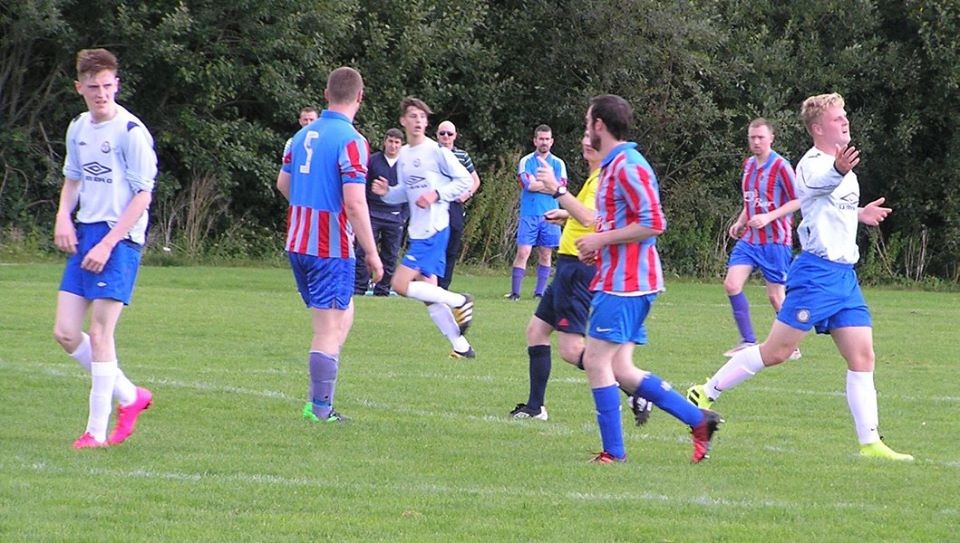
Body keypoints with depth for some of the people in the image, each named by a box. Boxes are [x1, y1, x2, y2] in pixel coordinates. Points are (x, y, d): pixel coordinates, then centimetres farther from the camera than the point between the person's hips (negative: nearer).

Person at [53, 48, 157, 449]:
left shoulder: (131, 132, -12)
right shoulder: (79, 129, 11)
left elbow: (143, 196, -12)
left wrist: (107, 244, -17)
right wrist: (63, 216, 4)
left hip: (120, 239, -7)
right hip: (84, 236, 8)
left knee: (99, 332, -9)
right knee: (65, 333, 3)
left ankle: (97, 430, -1)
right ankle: (129, 396, 21)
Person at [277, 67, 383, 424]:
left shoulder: (303, 135, 9)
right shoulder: (351, 142, -15)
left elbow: (283, 184, 20)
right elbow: (354, 203, -21)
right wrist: (371, 253, -15)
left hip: (297, 243, 8)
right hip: (331, 247, -8)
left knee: (342, 316, 19)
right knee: (329, 329, -2)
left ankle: (319, 400, 15)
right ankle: (319, 406, -1)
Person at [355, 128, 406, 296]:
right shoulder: (372, 161, 1)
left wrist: (404, 216, 2)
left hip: (395, 218, 1)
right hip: (372, 214, -1)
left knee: (390, 257, 3)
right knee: (364, 253, -6)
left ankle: (382, 291, 9)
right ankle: (359, 288, -3)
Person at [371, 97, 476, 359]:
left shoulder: (437, 151, -9)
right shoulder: (403, 155, 13)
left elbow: (465, 180, -7)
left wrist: (436, 195, -17)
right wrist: (387, 192, 1)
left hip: (434, 229, -8)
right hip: (418, 230, 8)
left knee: (401, 284, -15)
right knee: (427, 291, 7)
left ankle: (459, 301, -2)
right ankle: (461, 345, 13)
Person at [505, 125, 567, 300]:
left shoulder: (558, 164, 9)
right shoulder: (526, 161, 4)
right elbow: (529, 185, -11)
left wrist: (537, 184, -5)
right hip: (529, 215, -2)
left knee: (545, 254, 4)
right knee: (523, 252, -8)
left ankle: (540, 291, 11)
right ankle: (515, 292, -6)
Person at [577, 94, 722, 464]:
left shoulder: (627, 167, -14)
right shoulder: (613, 166, 18)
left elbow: (653, 224, -21)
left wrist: (601, 240, -16)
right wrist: (597, 247, 14)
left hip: (623, 283, -10)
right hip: (618, 278, 10)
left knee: (597, 362, -8)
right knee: (620, 370, 8)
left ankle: (613, 452, -4)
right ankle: (699, 419, 10)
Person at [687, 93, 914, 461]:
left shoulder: (841, 163, 17)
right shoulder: (812, 165, -13)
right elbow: (821, 182, -41)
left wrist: (857, 214, 32)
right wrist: (839, 170, -63)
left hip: (844, 275, 8)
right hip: (817, 272, -8)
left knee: (863, 358, 1)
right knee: (776, 351, -5)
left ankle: (870, 443, 2)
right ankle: (707, 393, 9)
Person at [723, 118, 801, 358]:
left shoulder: (781, 167, -13)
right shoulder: (749, 164, 10)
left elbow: (798, 201, -12)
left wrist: (769, 217, -21)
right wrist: (740, 222, 10)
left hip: (775, 241, -7)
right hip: (749, 239, 7)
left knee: (775, 295, -3)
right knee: (731, 284, -8)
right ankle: (748, 341, 3)